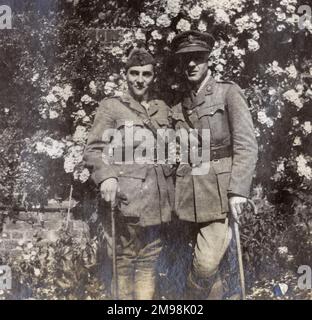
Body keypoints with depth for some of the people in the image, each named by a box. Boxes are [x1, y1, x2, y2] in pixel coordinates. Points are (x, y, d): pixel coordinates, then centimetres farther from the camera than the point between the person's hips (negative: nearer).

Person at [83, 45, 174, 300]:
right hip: (127, 197, -4)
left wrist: (174, 191, 16)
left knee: (150, 260, 11)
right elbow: (94, 150, -5)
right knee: (124, 260, 3)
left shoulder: (162, 108, 15)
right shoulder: (111, 106, 1)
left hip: (157, 198, 5)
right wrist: (106, 177, -24)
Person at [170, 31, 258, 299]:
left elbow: (247, 145, -9)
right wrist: (179, 196, 9)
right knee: (207, 265, 11)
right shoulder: (179, 107, 14)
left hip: (221, 190, -4)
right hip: (190, 194, 5)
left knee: (207, 263, -14)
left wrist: (238, 190, -19)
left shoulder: (228, 92, -1)